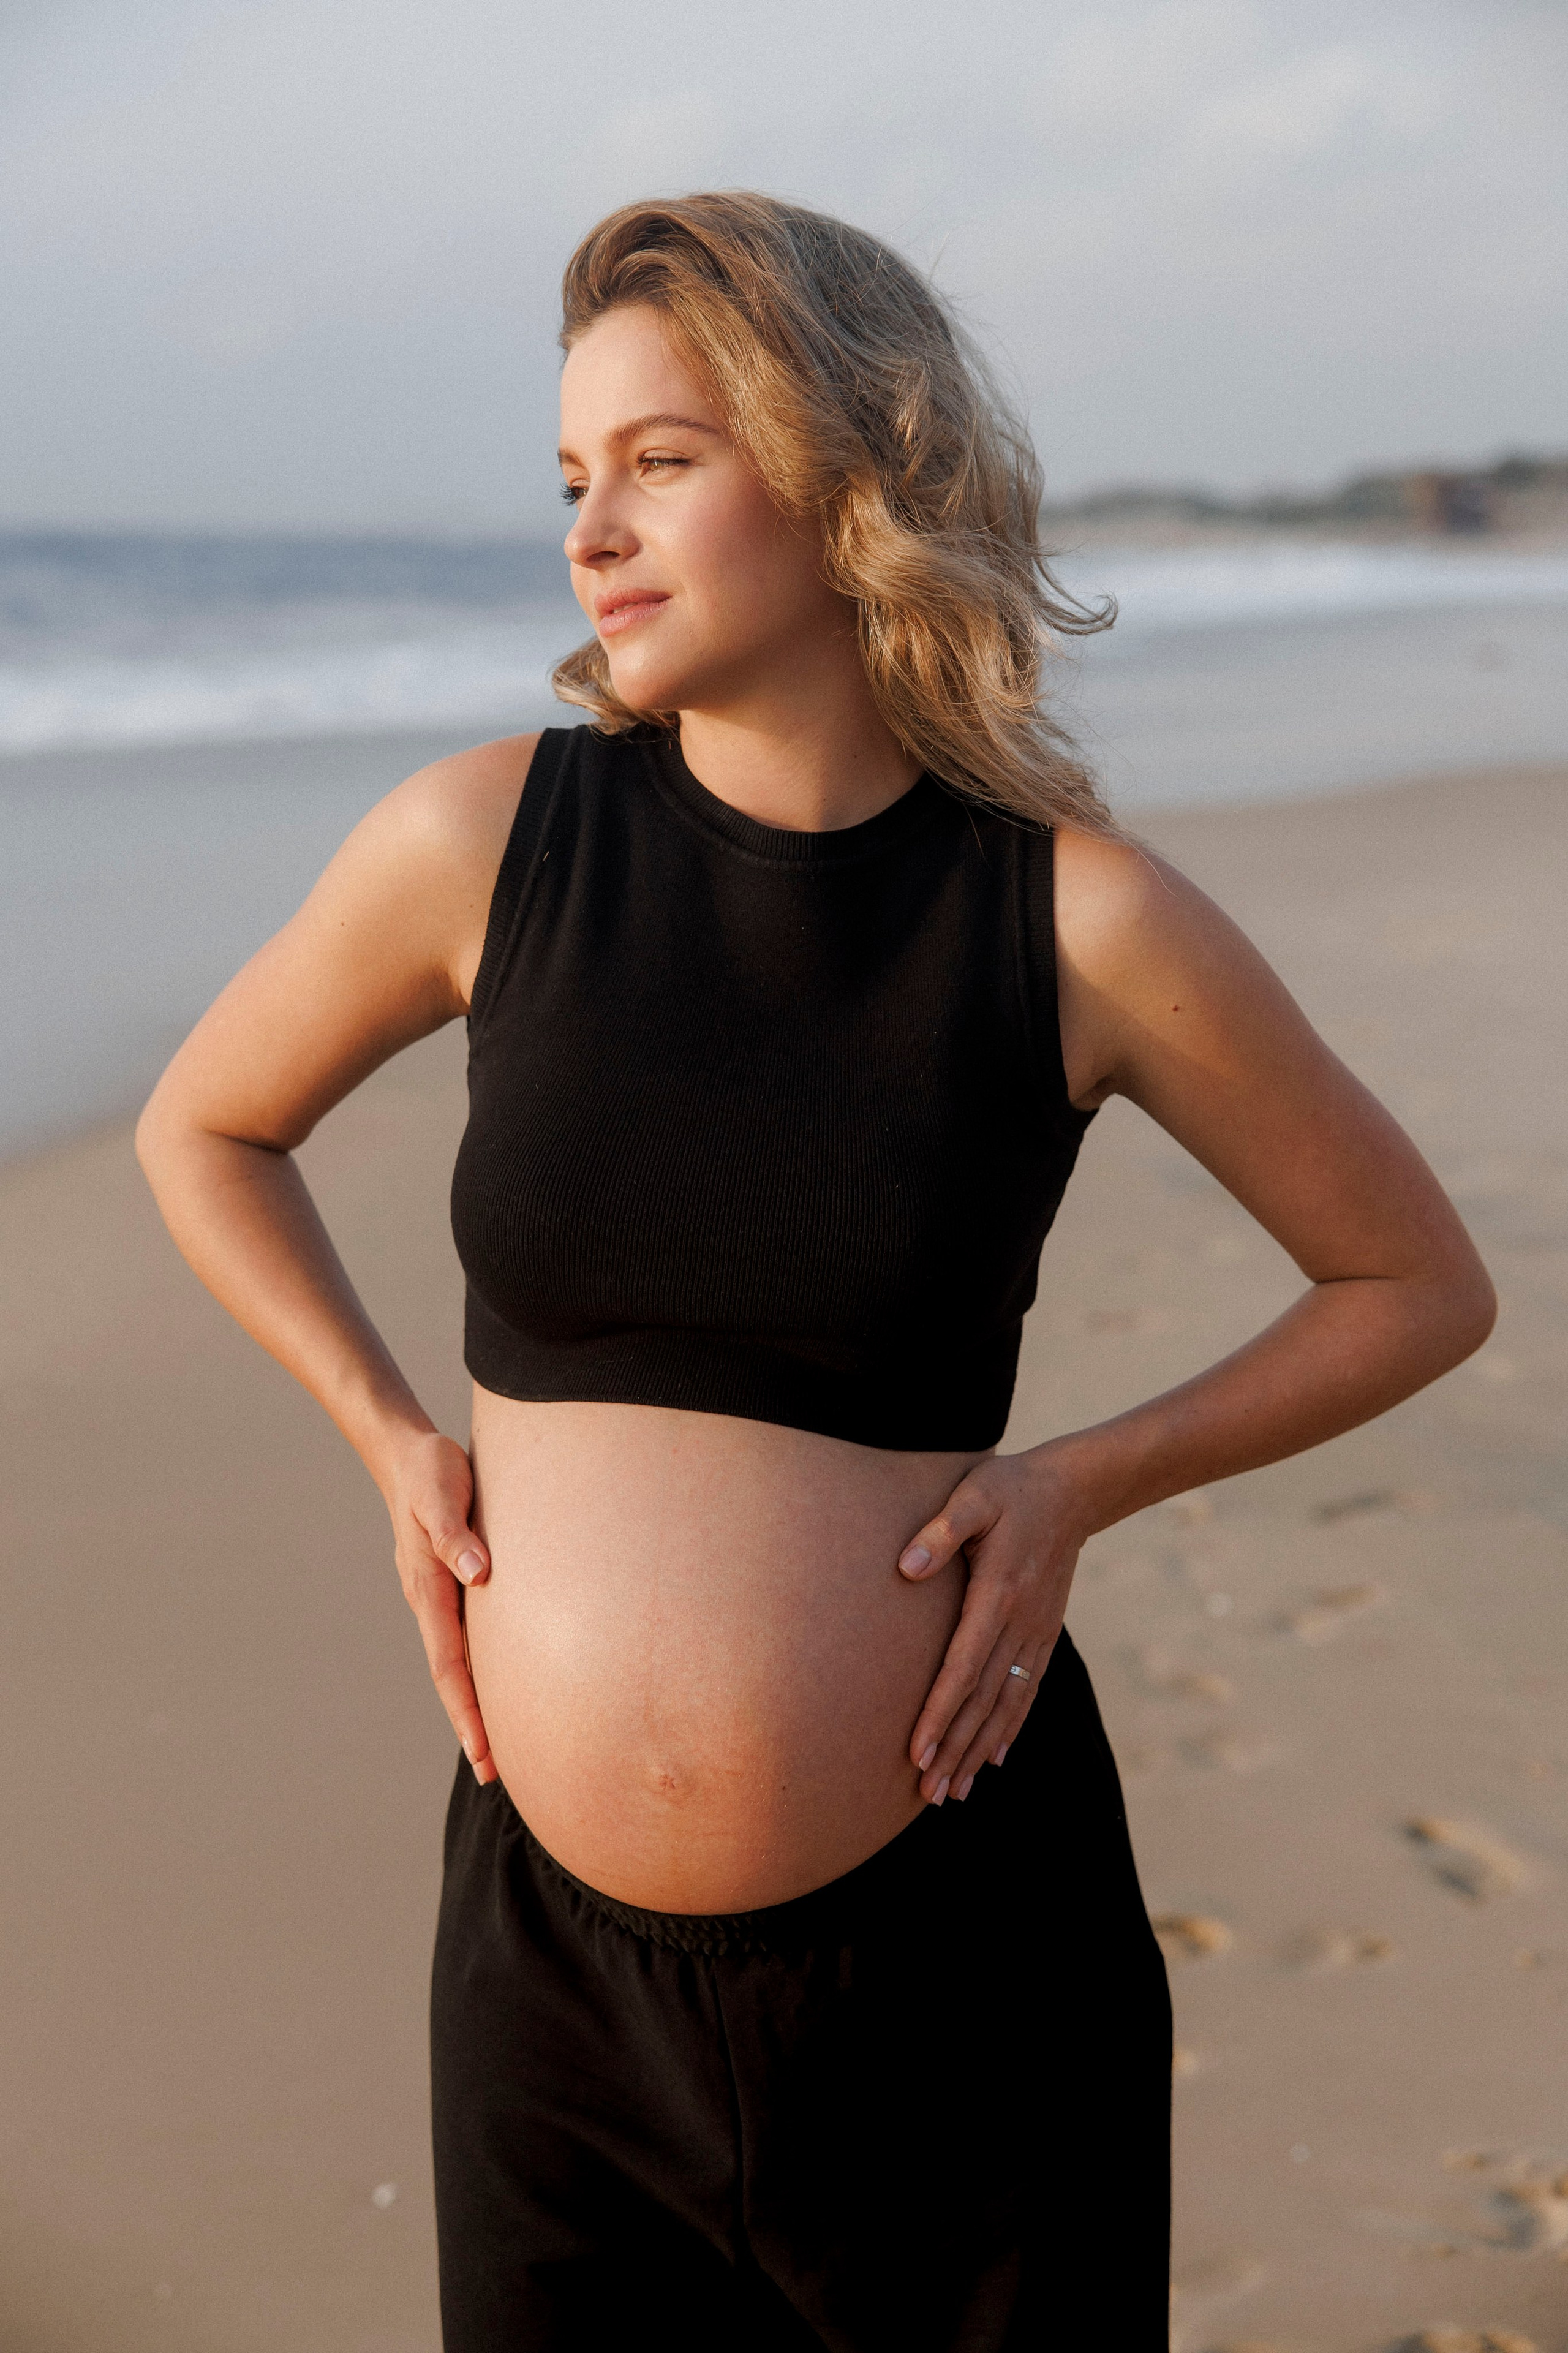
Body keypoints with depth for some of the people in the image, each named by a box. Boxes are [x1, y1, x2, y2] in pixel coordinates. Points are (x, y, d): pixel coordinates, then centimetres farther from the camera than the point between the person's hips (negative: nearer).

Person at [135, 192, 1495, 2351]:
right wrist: (393, 1442, 1)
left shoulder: (1078, 916, -9)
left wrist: (1084, 1483, -8)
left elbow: (1420, 1288, 4)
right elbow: (202, 1131, 13)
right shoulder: (487, 839, -5)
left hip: (957, 1938, -1)